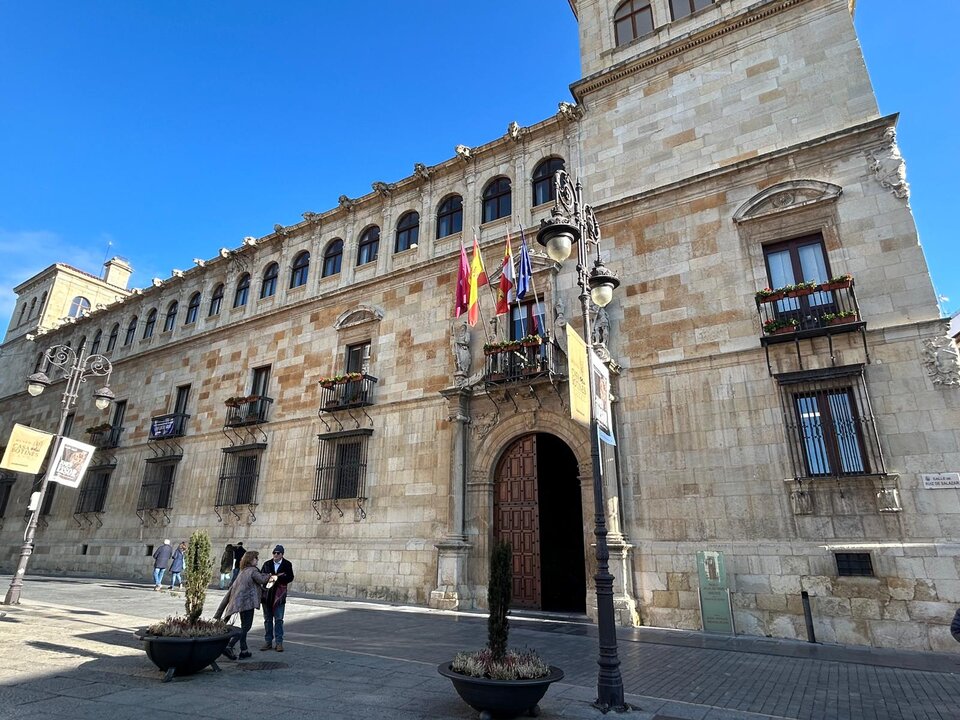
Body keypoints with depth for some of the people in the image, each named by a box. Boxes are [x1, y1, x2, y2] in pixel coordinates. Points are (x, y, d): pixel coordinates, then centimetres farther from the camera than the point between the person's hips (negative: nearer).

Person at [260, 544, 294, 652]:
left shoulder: (287, 564, 0)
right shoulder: (267, 564, 9)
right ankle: (268, 642, 20)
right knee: (267, 619, 10)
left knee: (278, 620, 0)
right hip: (267, 594, 3)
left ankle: (279, 642, 7)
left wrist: (278, 577, -18)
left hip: (279, 594, -3)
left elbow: (290, 578, -7)